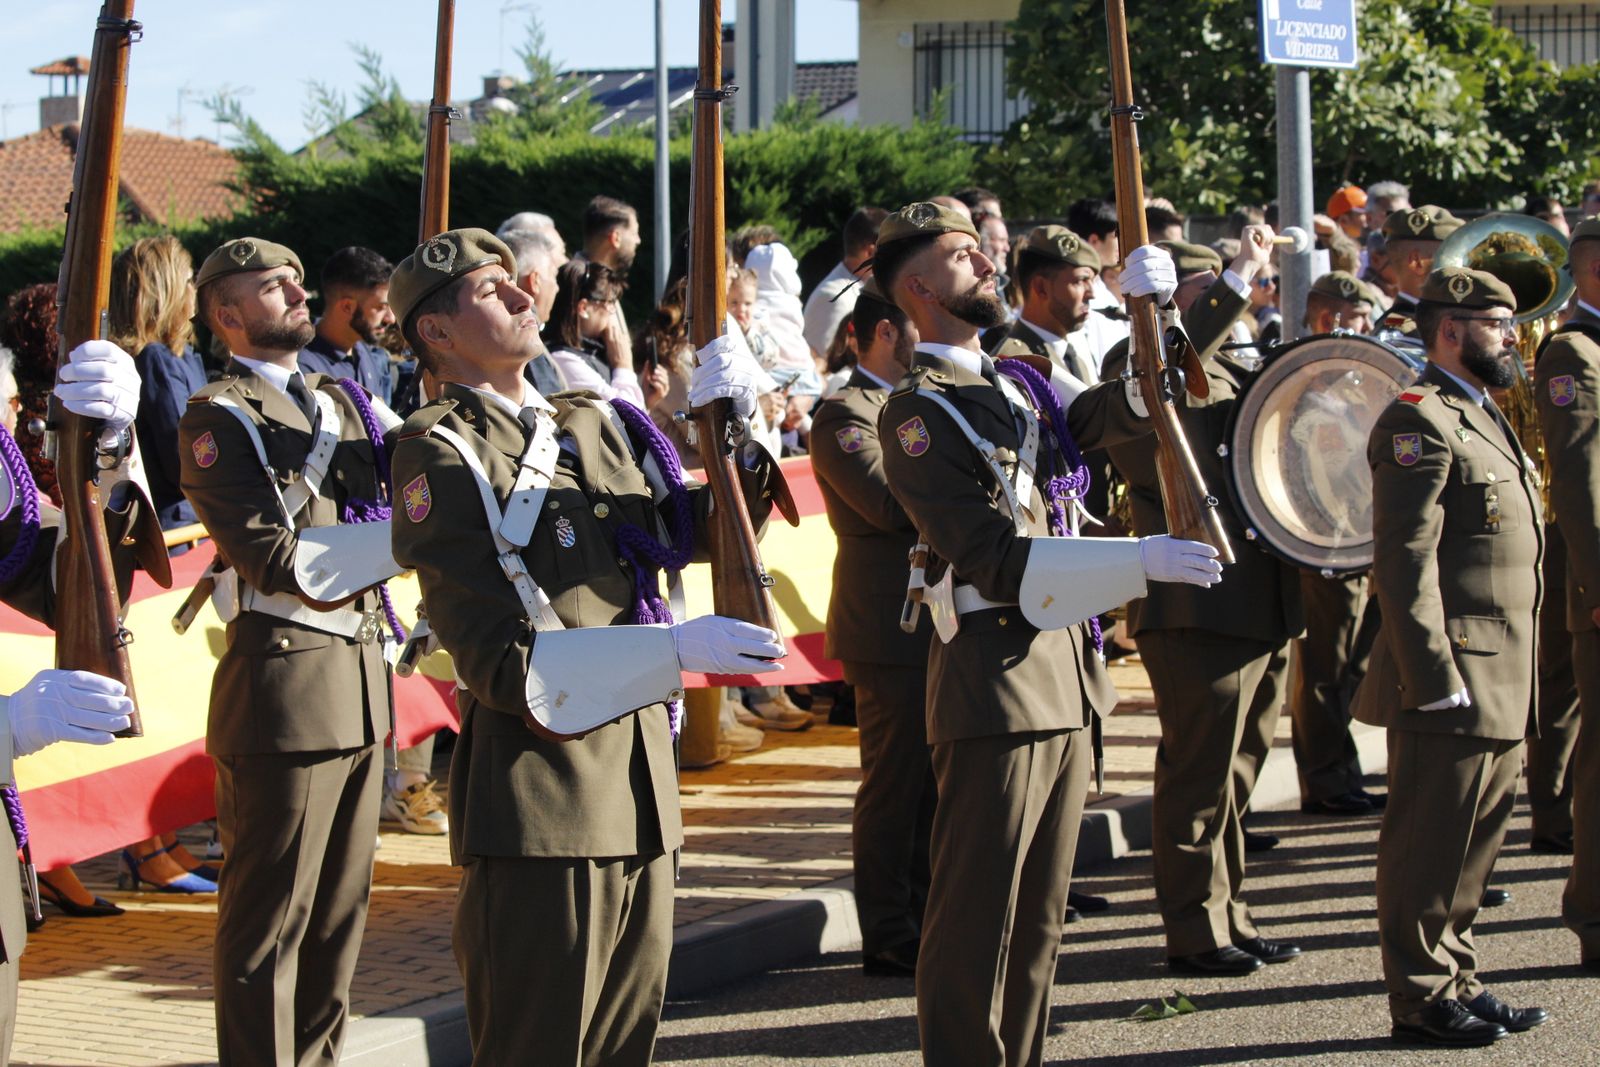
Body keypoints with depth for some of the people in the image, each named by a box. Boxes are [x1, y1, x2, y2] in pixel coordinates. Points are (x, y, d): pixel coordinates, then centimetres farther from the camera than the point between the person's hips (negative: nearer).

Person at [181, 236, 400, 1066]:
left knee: (342, 905, 14)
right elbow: (280, 564, -16)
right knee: (272, 914, 0)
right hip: (285, 682, -8)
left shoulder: (341, 402, 17)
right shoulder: (218, 420, -8)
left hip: (362, 676, 8)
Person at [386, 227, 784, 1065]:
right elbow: (498, 657, -16)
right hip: (538, 794, -7)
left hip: (639, 779, 7)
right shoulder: (439, 454, -8)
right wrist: (674, 650, -25)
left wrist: (727, 431, -1)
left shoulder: (593, 425, 15)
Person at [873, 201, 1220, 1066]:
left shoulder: (1017, 383, 16)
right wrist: (1141, 561, -26)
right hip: (995, 680, -8)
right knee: (977, 917, -3)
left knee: (1040, 914, 14)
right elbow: (995, 558, -19)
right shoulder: (918, 414, -10)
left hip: (1065, 671, 8)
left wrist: (1148, 305, -2)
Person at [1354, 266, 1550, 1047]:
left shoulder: (1483, 418, 20)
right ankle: (1422, 998, 5)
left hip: (1499, 686, 10)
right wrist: (1436, 678, -23)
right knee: (1431, 845, -2)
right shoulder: (1420, 419, -12)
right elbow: (1404, 559, -19)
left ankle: (1455, 980, 23)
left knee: (1472, 842, 15)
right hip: (1455, 677, -10)